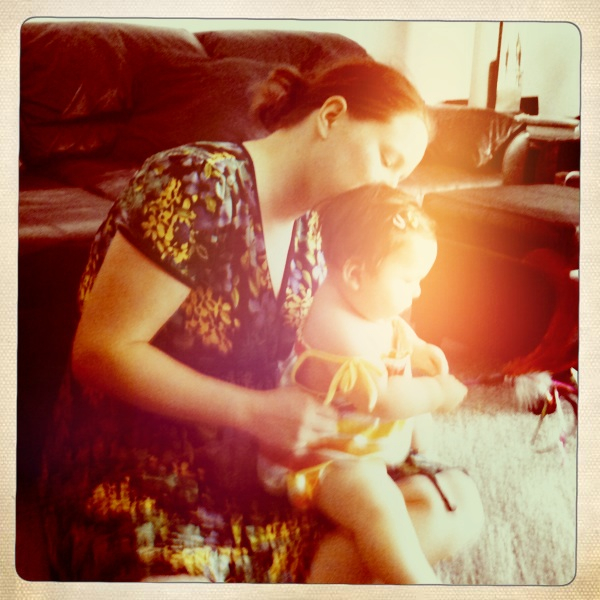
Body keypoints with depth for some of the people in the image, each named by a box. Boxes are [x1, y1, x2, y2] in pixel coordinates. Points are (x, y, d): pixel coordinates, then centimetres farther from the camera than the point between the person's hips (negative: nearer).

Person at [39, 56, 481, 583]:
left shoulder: (312, 225, 4)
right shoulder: (200, 185, -19)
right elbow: (99, 352, -20)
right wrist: (255, 411, -24)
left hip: (249, 475, 6)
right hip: (137, 480, -6)